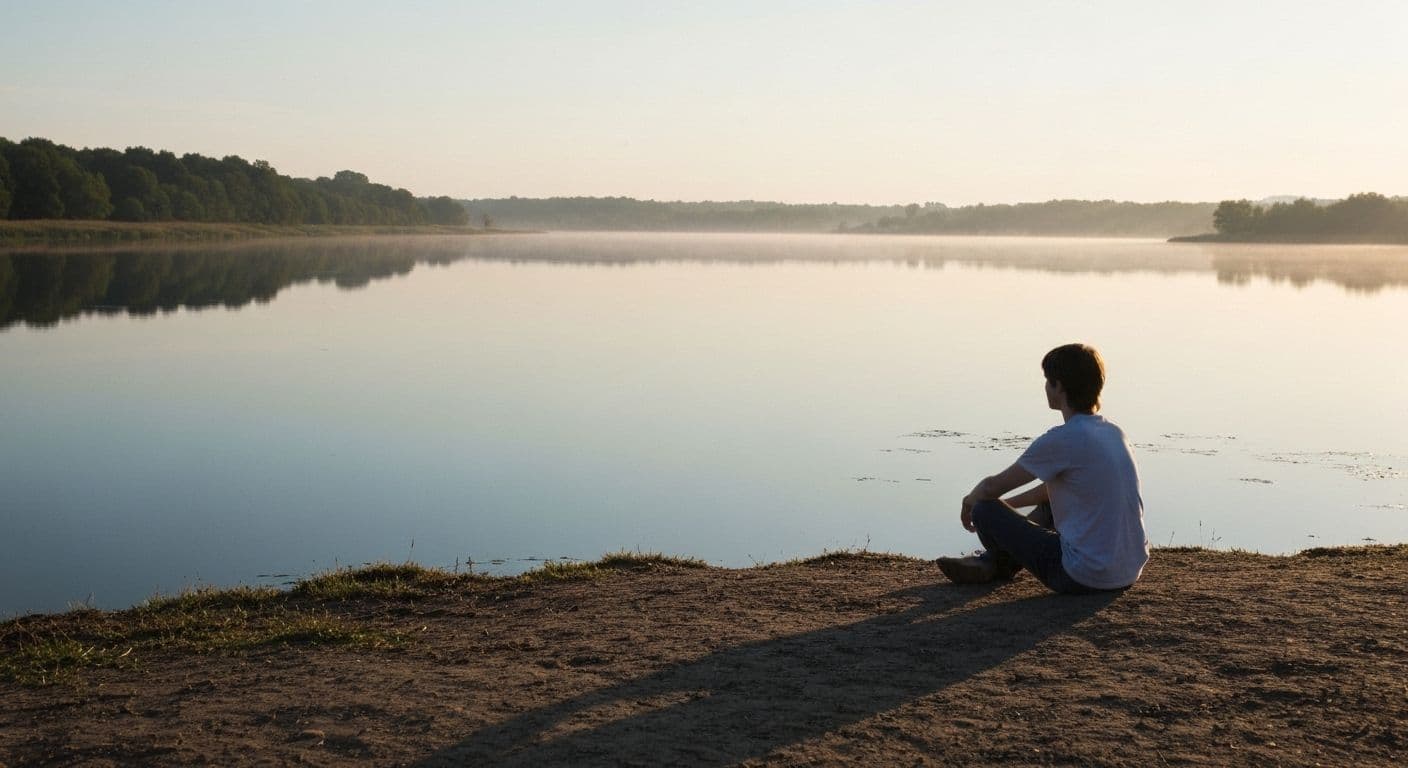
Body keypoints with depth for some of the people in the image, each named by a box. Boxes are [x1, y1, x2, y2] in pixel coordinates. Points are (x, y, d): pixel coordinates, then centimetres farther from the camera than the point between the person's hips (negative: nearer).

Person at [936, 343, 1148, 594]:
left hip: (1084, 578, -8)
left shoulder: (1060, 440, -16)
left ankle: (1001, 565, 34)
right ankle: (993, 562, 34)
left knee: (986, 510, 3)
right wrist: (1010, 503, 29)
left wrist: (970, 500, 17)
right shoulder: (1114, 432, 8)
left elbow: (992, 487, -5)